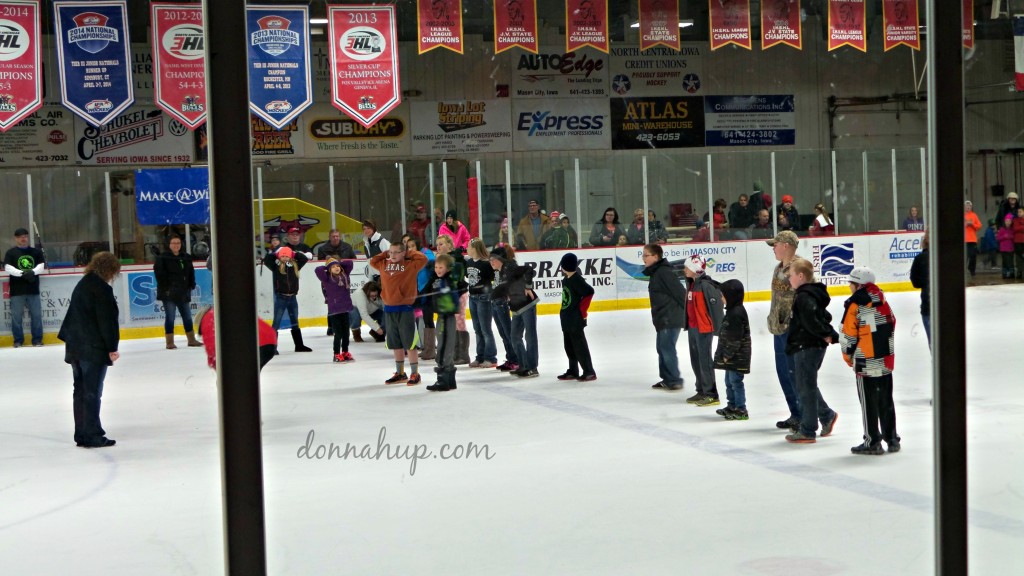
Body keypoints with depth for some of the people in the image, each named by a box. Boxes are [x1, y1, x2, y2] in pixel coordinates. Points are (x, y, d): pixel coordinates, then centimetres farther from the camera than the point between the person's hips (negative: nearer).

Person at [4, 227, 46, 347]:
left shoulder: (36, 251, 11)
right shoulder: (10, 253, 4)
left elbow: (42, 265, 2)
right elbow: (8, 267, -8)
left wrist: (32, 272, -19)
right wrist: (22, 273, -22)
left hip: (33, 289, 2)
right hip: (17, 290, -2)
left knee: (36, 315, 3)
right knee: (17, 316, 0)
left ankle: (37, 339, 11)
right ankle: (18, 340, 9)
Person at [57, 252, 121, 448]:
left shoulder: (82, 285, 15)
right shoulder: (102, 289, -13)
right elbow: (107, 321, -16)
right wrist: (112, 348, -12)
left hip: (75, 347, 9)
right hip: (94, 349, -9)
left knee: (80, 391, 12)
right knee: (92, 393, -4)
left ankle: (81, 435, 18)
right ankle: (92, 436, -2)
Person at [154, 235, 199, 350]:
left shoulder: (186, 258, 10)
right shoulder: (163, 258, -7)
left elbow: (191, 273, 17)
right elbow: (160, 275, -11)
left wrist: (191, 286, 9)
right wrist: (165, 288, -16)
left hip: (183, 293, 6)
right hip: (169, 293, -6)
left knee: (187, 316, 11)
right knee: (170, 317, -3)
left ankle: (191, 340, 21)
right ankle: (169, 342, 2)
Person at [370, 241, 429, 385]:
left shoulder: (410, 265, -5)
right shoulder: (384, 265, 10)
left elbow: (423, 259, -17)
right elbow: (372, 261, 25)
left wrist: (409, 253, -4)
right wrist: (385, 254, 13)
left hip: (405, 309, -5)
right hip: (389, 309, 5)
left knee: (409, 343, -1)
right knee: (396, 344, 13)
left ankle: (415, 373, 7)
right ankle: (400, 373, 24)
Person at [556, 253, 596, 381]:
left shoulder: (576, 280, -19)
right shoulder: (567, 279, 8)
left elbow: (589, 292, -27)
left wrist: (582, 311, -19)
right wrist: (565, 312, 14)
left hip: (575, 320, -10)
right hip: (566, 318, 10)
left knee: (579, 345, -4)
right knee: (569, 345, 16)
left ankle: (589, 372, 2)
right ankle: (573, 371, 26)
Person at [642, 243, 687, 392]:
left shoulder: (664, 272, -18)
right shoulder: (656, 272, 14)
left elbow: (680, 292, -21)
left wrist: (688, 312, -19)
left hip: (671, 318, -10)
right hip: (663, 318, 10)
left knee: (667, 348, -7)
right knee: (662, 347, 15)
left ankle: (675, 380, 1)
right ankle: (667, 379, 23)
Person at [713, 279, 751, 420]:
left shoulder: (736, 313, -21)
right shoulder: (732, 310, 11)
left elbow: (735, 338, -23)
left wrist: (728, 354, -18)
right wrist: (726, 354, 18)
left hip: (736, 356, -11)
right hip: (731, 356, 11)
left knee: (736, 382, -4)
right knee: (729, 381, 19)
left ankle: (741, 410, 2)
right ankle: (732, 406, 30)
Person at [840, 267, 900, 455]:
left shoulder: (854, 305, -13)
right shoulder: (881, 301, 7)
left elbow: (848, 334, -12)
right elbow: (891, 325, 14)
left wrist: (848, 355, 4)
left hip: (865, 363, -6)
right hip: (885, 360, 6)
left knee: (868, 402, 1)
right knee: (885, 400, 14)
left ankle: (872, 442, 5)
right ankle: (891, 438, 20)